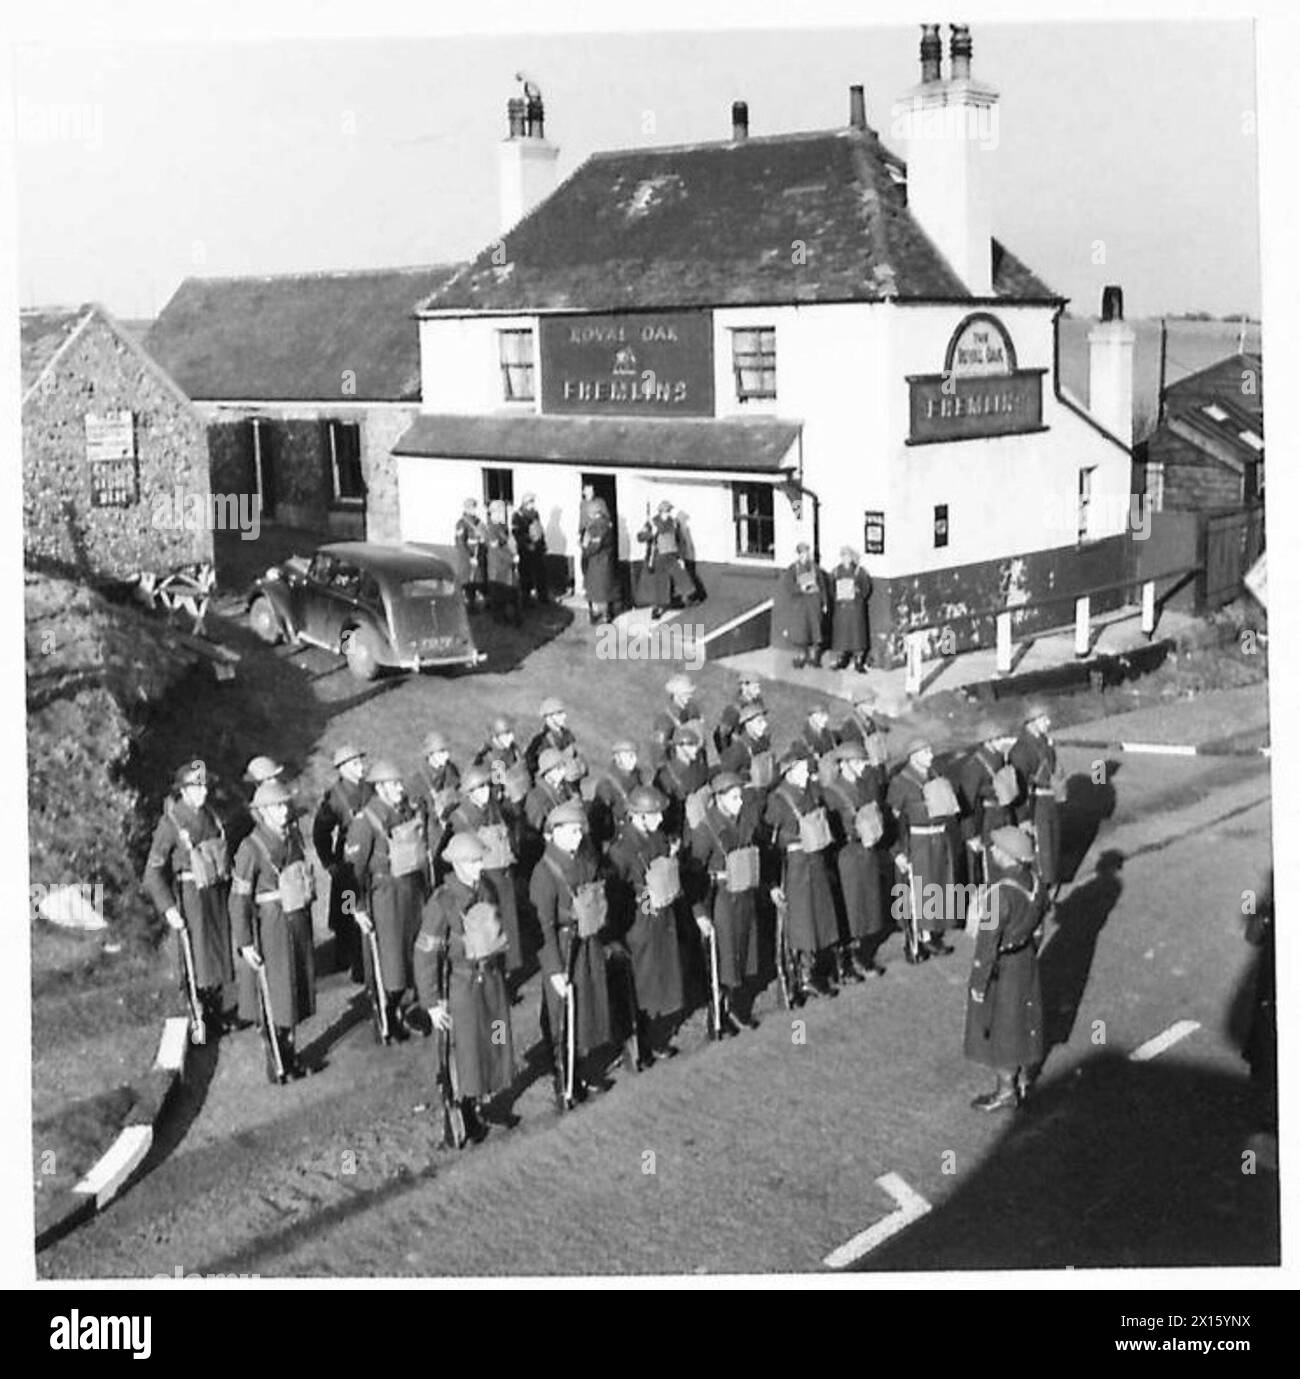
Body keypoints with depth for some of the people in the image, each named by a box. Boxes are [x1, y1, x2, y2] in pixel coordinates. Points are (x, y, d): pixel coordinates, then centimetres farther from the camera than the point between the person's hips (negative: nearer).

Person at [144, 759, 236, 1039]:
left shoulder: (210, 815, 3)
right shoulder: (170, 823, -16)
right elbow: (153, 871, -17)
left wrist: (229, 887, 15)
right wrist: (168, 908, -24)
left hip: (218, 893, 6)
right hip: (191, 897, -6)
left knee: (220, 952, 14)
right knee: (197, 957, 3)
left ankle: (217, 1010, 30)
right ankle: (198, 1017, 18)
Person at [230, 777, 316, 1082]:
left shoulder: (295, 837, 3)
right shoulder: (251, 848, -17)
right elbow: (239, 899, -16)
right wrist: (244, 943, -18)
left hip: (300, 922, 7)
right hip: (271, 928, -7)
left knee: (298, 987, 14)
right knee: (275, 995, 1)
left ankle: (288, 1052, 31)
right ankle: (276, 1064, 14)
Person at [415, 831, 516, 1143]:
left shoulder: (490, 889, -2)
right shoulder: (442, 903, -21)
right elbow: (425, 954, -17)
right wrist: (432, 1003, -16)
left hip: (492, 975, 6)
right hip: (461, 980, -6)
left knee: (497, 1043, 14)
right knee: (467, 1050, 3)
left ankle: (487, 1102, 33)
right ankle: (468, 1115, 20)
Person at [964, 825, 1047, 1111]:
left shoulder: (1001, 893, -33)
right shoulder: (1033, 881, -10)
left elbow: (988, 942, -25)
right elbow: (1041, 909, 7)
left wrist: (979, 984, -14)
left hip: (1001, 967, -7)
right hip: (1026, 958, 7)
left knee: (998, 1028, 11)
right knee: (1024, 1018, 22)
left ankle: (1006, 1092, 24)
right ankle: (1023, 1080, 39)